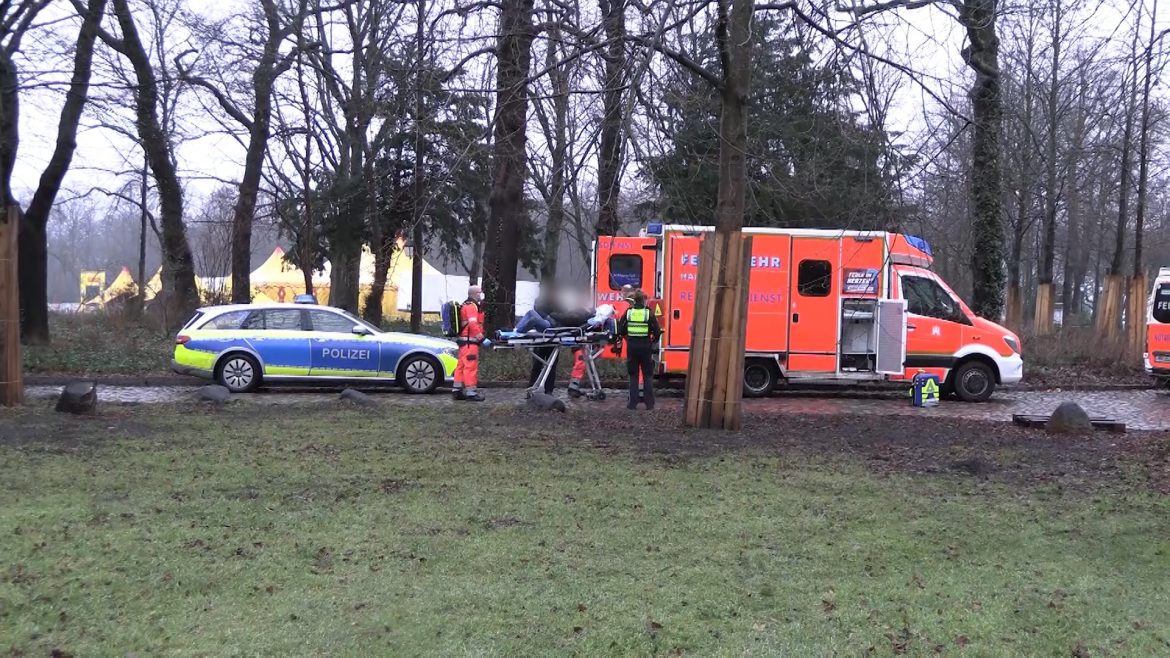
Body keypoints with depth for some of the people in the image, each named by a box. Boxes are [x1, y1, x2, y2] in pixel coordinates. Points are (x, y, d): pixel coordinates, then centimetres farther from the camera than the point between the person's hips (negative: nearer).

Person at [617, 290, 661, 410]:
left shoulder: (628, 312, -2)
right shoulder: (649, 313, -7)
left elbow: (620, 331, -1)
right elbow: (657, 332, -7)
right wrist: (653, 340, 14)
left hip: (632, 347, 1)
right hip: (646, 347, -1)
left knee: (633, 376, 10)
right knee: (648, 376, 7)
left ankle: (633, 403, 8)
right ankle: (649, 403, 6)